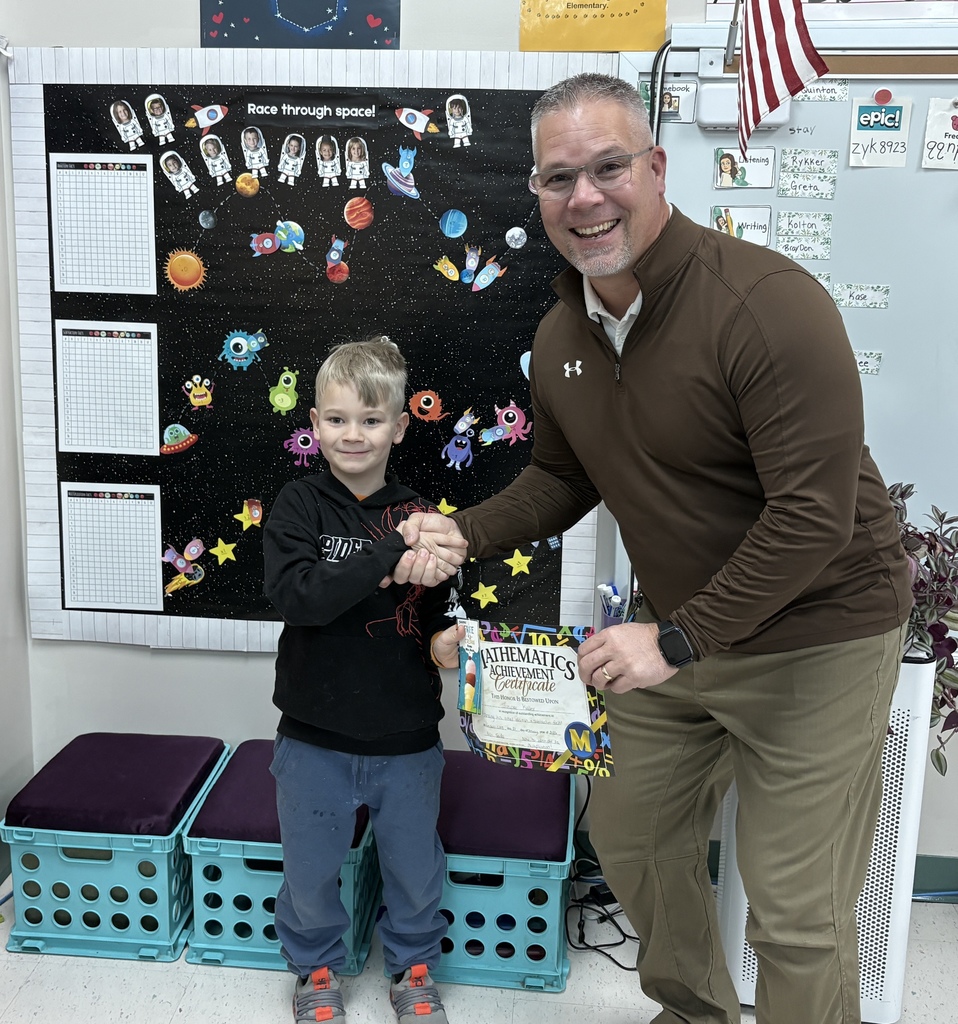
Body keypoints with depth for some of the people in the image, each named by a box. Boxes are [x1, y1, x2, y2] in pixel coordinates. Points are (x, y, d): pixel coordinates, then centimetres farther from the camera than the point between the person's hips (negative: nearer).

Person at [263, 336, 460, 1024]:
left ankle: (414, 967, 43)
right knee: (311, 868, 16)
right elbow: (294, 595, -25)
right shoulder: (299, 507, -9)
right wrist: (391, 556, -33)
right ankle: (317, 968, 42)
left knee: (415, 865, 17)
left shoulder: (417, 514, -3)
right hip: (316, 735, -1)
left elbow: (436, 609, 6)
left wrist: (444, 642, -16)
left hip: (406, 736, 1)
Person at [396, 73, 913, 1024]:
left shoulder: (769, 303, -24)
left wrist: (677, 640, -25)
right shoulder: (559, 337, 0)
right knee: (629, 834, 20)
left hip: (817, 640, -7)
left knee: (794, 917, 1)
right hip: (678, 634, 7)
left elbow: (814, 514, -27)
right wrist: (464, 533, -4)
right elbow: (562, 478, 13)